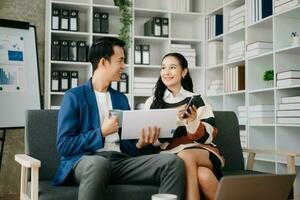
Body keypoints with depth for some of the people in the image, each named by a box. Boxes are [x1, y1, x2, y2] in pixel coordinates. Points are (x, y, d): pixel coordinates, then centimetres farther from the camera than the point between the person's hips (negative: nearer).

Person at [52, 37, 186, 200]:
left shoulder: (121, 98, 22)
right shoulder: (74, 96, 4)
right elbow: (64, 145, -4)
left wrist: (141, 143, -3)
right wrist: (102, 132, -11)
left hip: (121, 160, 5)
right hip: (86, 160, -5)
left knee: (174, 162, -20)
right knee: (98, 163, -43)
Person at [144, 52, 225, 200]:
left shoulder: (196, 100, 12)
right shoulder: (152, 103, 12)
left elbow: (208, 136, 6)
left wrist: (194, 122, -16)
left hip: (202, 152, 1)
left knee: (185, 156, -35)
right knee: (203, 175, -35)